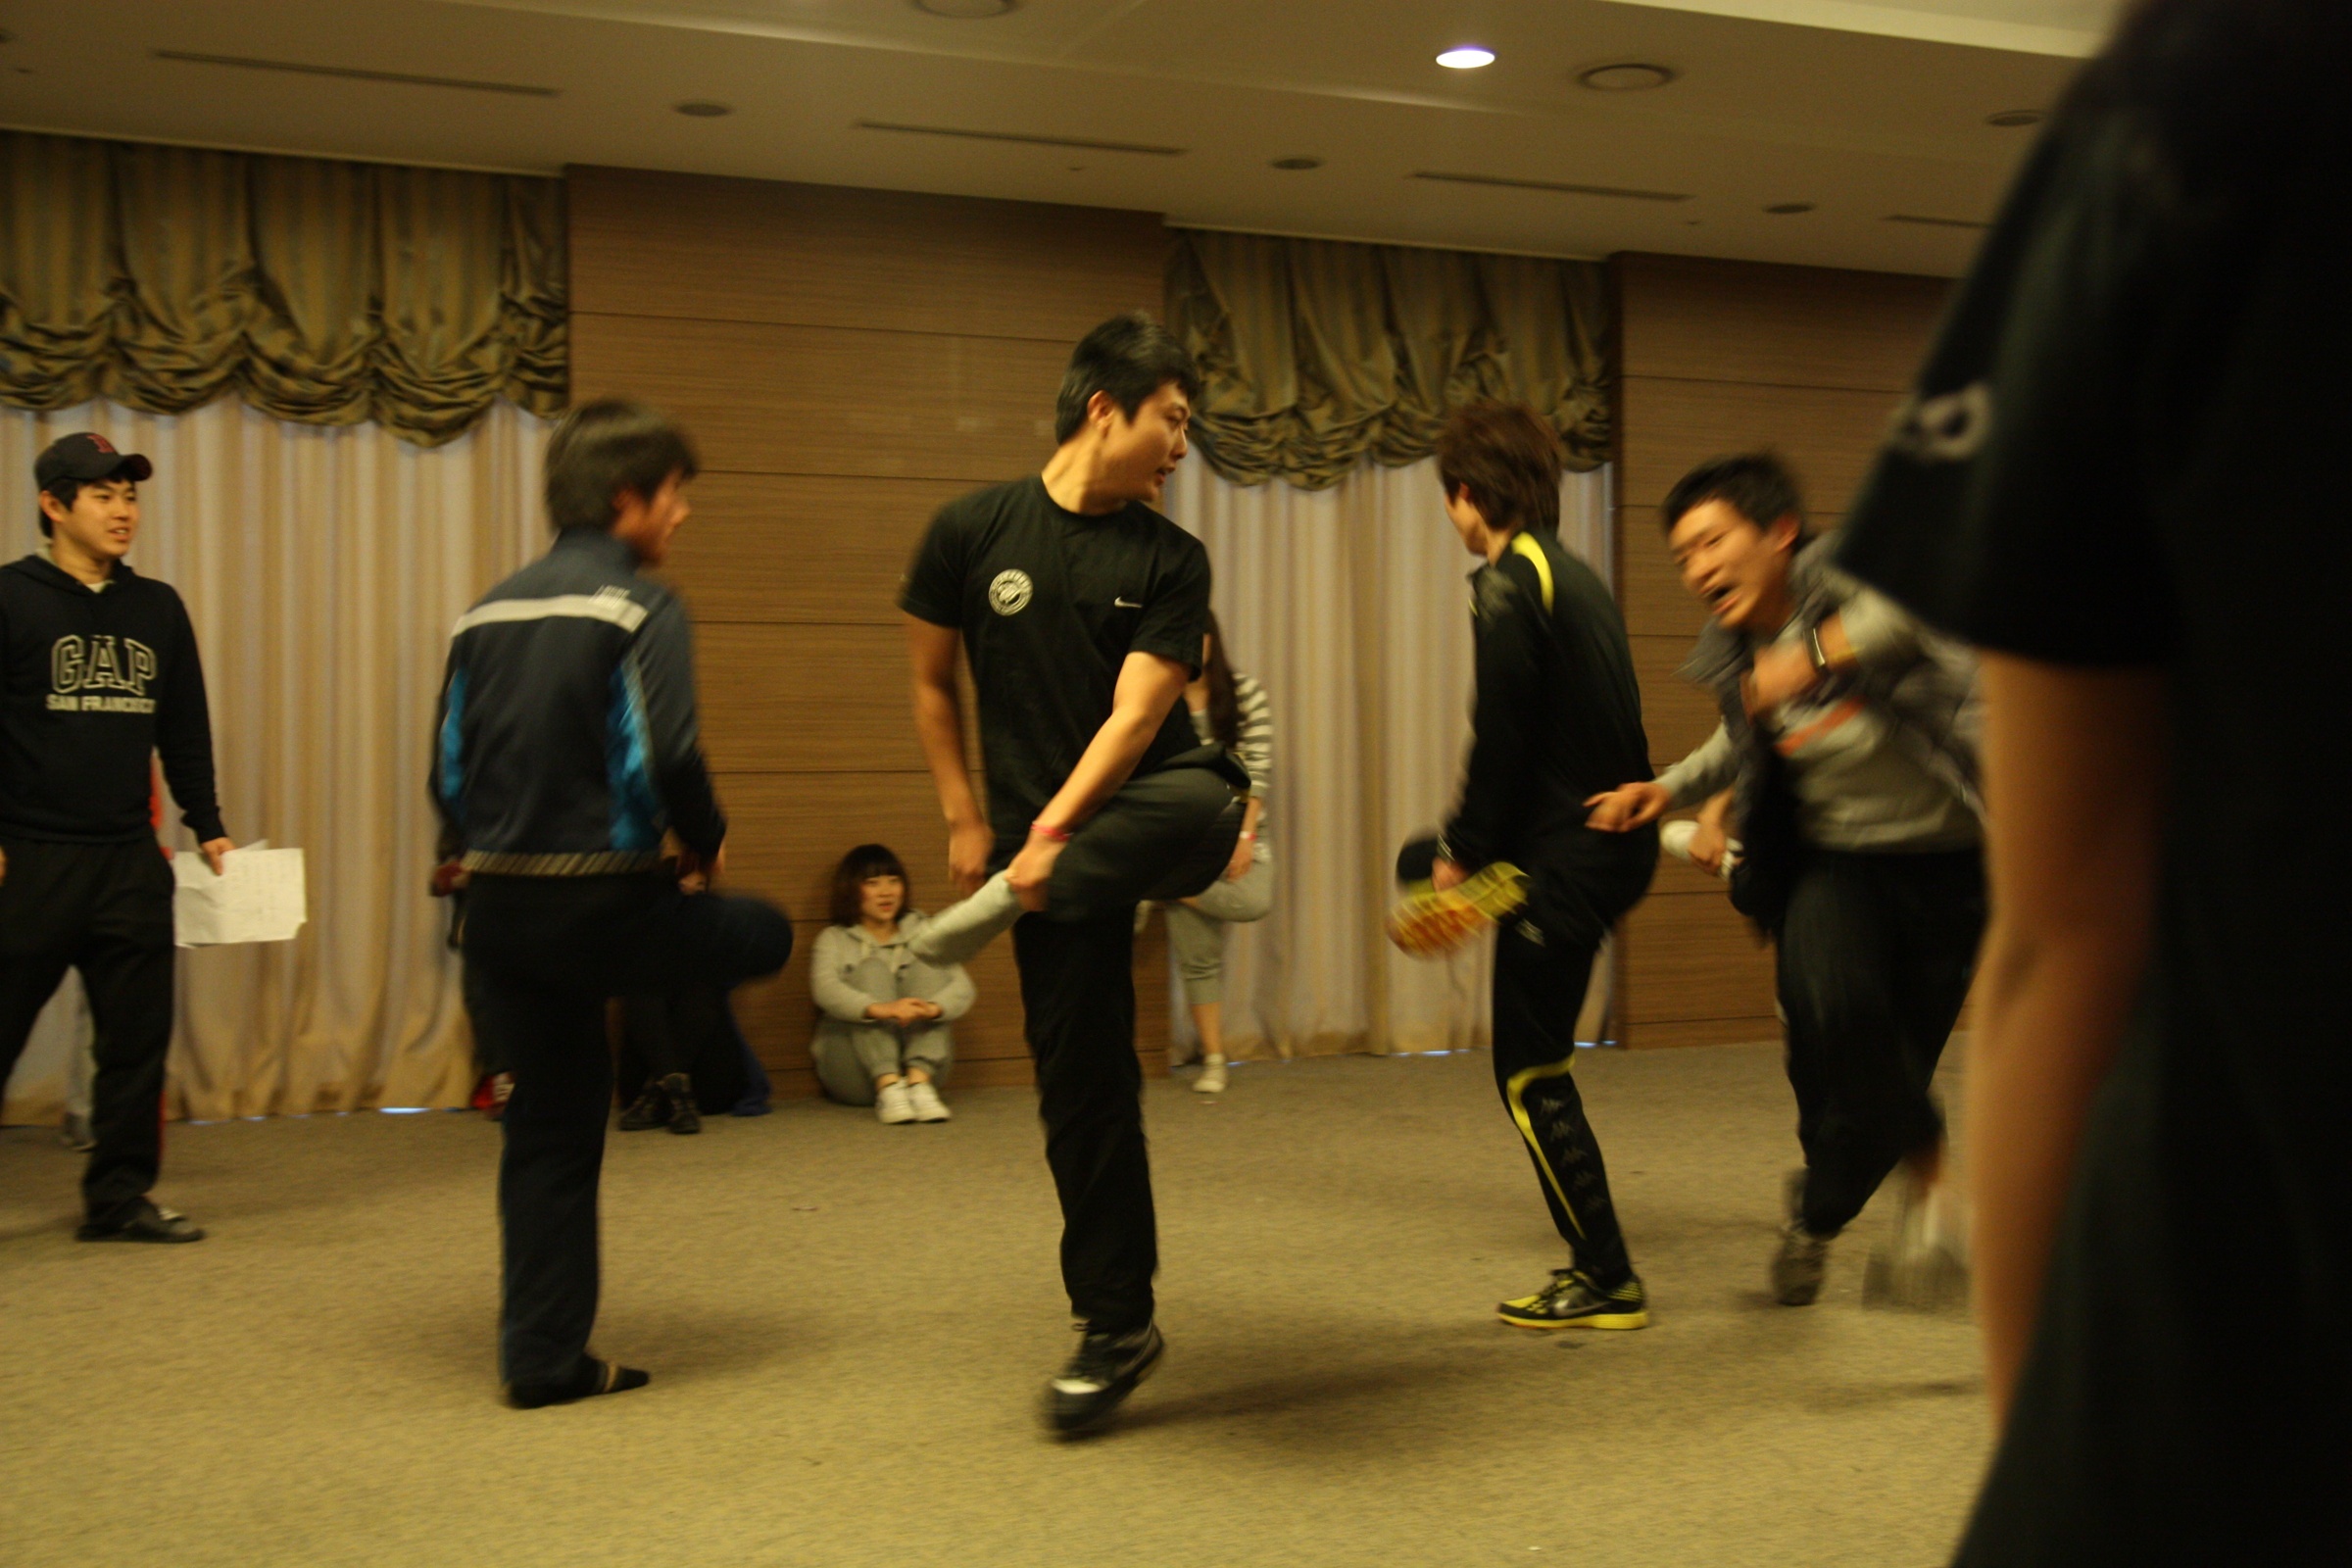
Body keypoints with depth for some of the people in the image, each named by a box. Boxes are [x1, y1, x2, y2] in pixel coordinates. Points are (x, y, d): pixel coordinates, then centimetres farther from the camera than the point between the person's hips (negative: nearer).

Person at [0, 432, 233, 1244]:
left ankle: (119, 1197, 15)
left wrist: (208, 826, 12)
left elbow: (186, 731, 17)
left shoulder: (158, 607, 12)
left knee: (137, 1038, 6)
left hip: (131, 863, 5)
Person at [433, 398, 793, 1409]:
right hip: (602, 904, -7)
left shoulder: (488, 613, 14)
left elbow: (448, 772, 13)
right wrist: (707, 841, 0)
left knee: (548, 1125, 15)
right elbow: (667, 756, -18)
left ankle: (544, 1356, 17)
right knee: (765, 935, 20)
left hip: (498, 908, 7)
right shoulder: (640, 607, -8)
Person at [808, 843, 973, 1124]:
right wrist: (881, 1009, -34)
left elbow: (962, 988, -2)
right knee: (872, 968, -20)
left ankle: (919, 1081, -35)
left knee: (928, 963, -15)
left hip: (923, 1061, 2)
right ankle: (888, 1087, -40)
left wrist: (933, 1008, -27)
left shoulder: (924, 931, 16)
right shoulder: (834, 939, 11)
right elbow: (825, 989, -13)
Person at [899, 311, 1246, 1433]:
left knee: (1207, 803, -39)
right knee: (1081, 1081, 2)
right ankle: (1116, 1328, 15)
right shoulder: (974, 531, -1)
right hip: (1037, 832, 0)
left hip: (1146, 805, 0)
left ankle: (1008, 905, -26)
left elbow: (1136, 712, -10)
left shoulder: (1171, 561, -1)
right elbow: (930, 681, 8)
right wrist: (965, 821, 4)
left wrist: (1051, 832, -21)